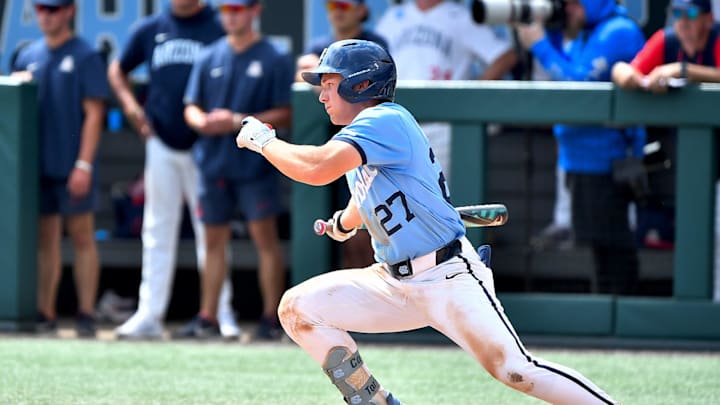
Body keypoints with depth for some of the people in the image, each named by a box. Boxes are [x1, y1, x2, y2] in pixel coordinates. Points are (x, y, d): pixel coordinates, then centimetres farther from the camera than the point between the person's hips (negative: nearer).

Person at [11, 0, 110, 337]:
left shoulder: (85, 56, -2)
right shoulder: (28, 57, 14)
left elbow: (93, 113, -8)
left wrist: (84, 164, -15)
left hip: (72, 166, -5)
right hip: (37, 164, 5)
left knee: (81, 236, -3)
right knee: (45, 239, 7)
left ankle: (86, 316, -3)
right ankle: (45, 315, 10)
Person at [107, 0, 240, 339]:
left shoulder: (220, 28, -2)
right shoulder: (150, 29, 9)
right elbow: (118, 70, 21)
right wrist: (129, 103, 4)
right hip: (161, 143, 3)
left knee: (210, 232, 0)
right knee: (157, 232, 6)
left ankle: (221, 315, 5)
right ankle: (149, 315, 7)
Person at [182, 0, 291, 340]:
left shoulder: (274, 60, -1)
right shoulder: (209, 58, 12)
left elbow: (285, 114, -6)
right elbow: (191, 108, 13)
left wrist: (238, 121, -15)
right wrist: (203, 121, -10)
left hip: (255, 162, -5)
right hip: (213, 162, 5)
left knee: (264, 237, -5)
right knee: (214, 241, 9)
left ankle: (271, 316, -2)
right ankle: (207, 316, 14)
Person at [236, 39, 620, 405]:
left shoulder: (385, 120, -15)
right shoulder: (358, 137, 15)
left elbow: (318, 169, -27)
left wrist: (264, 140, -14)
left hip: (448, 277, -9)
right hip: (394, 282, 9)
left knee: (513, 371, -23)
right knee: (297, 308, 1)